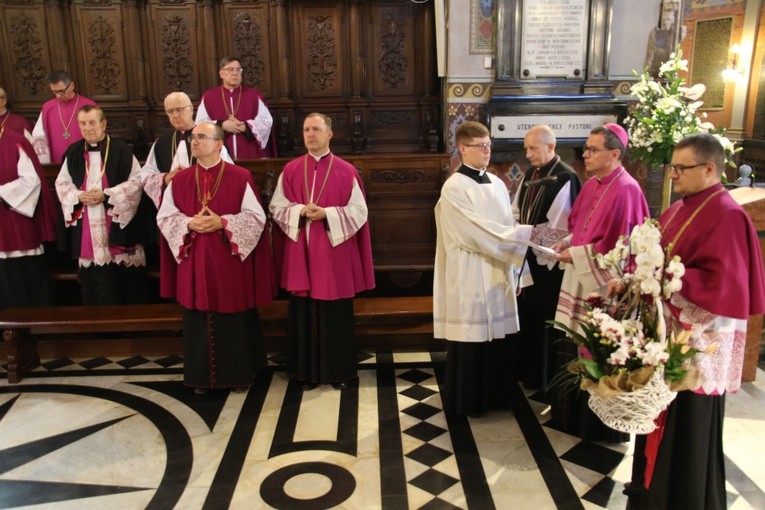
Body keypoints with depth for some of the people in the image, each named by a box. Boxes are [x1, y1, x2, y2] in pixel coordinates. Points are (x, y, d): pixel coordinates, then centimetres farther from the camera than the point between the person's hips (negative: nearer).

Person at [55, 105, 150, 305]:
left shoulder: (121, 150, -3)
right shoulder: (73, 152, 9)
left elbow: (137, 180, -7)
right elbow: (61, 184, 13)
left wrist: (106, 195, -15)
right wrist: (79, 196, -8)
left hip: (117, 223, -3)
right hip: (86, 226, 3)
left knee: (124, 278, 2)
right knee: (92, 279, 6)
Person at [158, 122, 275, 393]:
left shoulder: (241, 177, -4)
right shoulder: (179, 179, 6)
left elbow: (256, 216, -6)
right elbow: (164, 216, 7)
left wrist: (223, 222, -17)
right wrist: (190, 224, -11)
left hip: (231, 261, -2)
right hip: (195, 263, 3)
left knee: (235, 318, 5)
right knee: (198, 319, 8)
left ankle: (238, 374, 22)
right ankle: (201, 376, 22)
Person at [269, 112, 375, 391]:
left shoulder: (346, 171, -2)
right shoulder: (290, 170, 5)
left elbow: (359, 211, -4)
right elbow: (276, 206, 5)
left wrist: (327, 214, -16)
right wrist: (300, 211, -13)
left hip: (335, 253, -2)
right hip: (301, 253, 2)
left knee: (337, 314, 5)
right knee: (303, 313, 7)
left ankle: (339, 371, 20)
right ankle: (307, 370, 21)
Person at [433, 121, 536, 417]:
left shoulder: (497, 184, 10)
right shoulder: (454, 188, -12)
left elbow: (506, 228, 11)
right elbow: (480, 232, -19)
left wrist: (514, 273, 7)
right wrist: (526, 233, -17)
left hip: (498, 274, 7)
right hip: (470, 278, -7)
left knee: (498, 337, 12)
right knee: (471, 339, 2)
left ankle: (494, 395, 28)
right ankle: (465, 401, 19)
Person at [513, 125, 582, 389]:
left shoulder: (566, 178, -16)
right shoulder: (530, 173, 9)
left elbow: (558, 227, -19)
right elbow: (517, 213, 13)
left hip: (549, 263, -8)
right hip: (527, 258, 8)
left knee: (547, 324, 5)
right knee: (526, 316, 17)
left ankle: (547, 380, 21)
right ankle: (527, 372, 33)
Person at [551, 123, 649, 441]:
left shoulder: (625, 190, -17)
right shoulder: (591, 186, 10)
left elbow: (616, 244, -20)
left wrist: (575, 254, -16)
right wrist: (567, 242, 0)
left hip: (605, 284, -9)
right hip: (582, 280, 9)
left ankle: (601, 424, 19)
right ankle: (575, 411, 32)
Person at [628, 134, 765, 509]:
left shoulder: (727, 216, -17)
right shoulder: (677, 211, 10)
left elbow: (721, 283, -23)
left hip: (697, 344, -9)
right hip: (668, 333, 9)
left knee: (688, 429, 5)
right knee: (663, 419, 19)